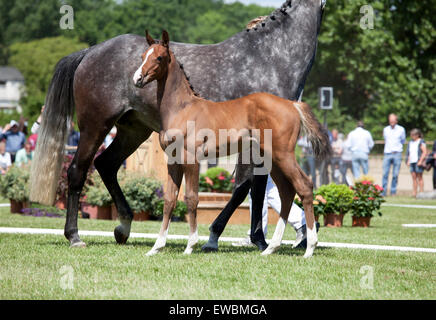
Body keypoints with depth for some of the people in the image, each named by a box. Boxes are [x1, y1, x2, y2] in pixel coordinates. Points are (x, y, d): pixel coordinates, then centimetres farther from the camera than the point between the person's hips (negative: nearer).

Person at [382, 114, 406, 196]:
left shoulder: (401, 129, 2)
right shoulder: (385, 129, 8)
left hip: (397, 154, -1)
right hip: (387, 153, 1)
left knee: (395, 174, -2)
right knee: (385, 174, -5)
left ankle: (393, 192, 4)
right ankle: (383, 192, -2)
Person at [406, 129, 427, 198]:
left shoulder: (421, 142, -5)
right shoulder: (410, 142, 17)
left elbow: (424, 152, -10)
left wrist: (420, 161, -15)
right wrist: (408, 161, 12)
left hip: (418, 162, -7)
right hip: (412, 161, 7)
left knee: (419, 177, -4)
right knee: (414, 177, 3)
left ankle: (422, 191, -1)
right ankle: (414, 192, 4)